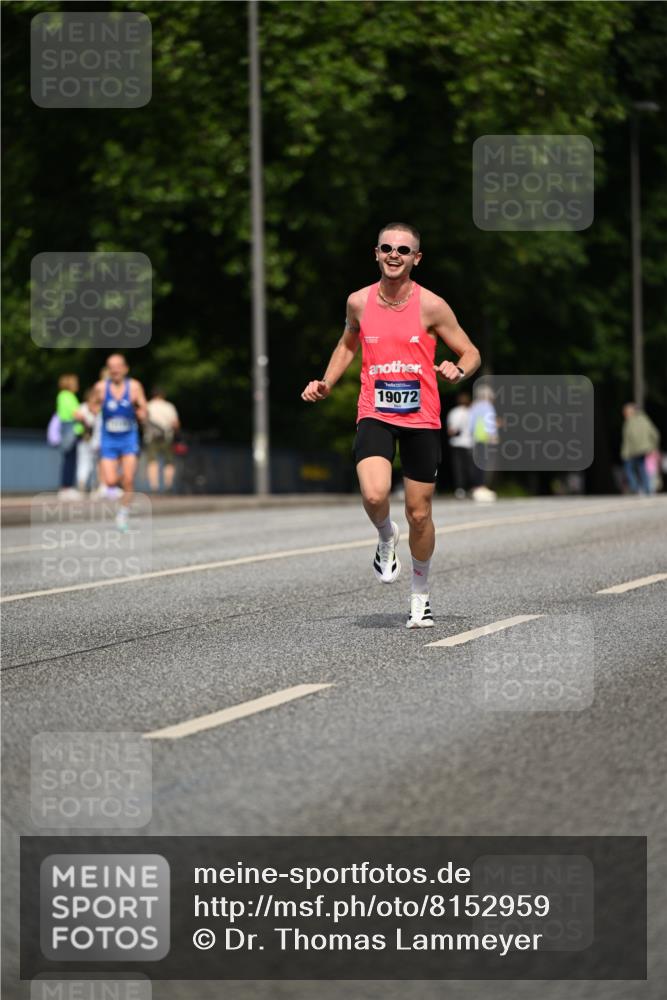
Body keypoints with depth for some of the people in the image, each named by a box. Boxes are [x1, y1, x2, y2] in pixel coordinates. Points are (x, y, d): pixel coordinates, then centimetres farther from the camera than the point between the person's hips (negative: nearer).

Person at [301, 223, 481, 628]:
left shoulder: (431, 305, -6)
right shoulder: (359, 302, 2)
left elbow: (471, 353, 1)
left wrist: (458, 371, -21)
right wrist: (326, 383, 11)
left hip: (421, 419, -1)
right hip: (375, 416, 1)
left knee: (420, 514, 6)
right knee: (374, 496, -25)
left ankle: (421, 593, 28)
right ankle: (386, 537, 12)